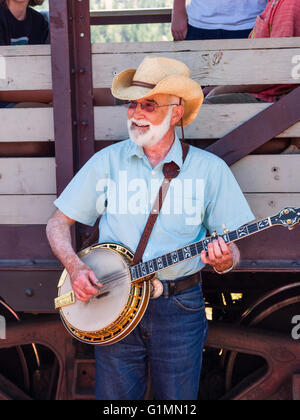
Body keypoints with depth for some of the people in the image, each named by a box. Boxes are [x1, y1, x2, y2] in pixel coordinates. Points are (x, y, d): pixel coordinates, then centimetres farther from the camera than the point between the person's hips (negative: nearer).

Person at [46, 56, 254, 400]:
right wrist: (74, 266, -11)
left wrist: (224, 261, -22)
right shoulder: (107, 161, 2)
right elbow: (58, 223, 7)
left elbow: (232, 250, 2)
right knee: (113, 398, 7)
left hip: (180, 307, 0)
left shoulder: (210, 169, 0)